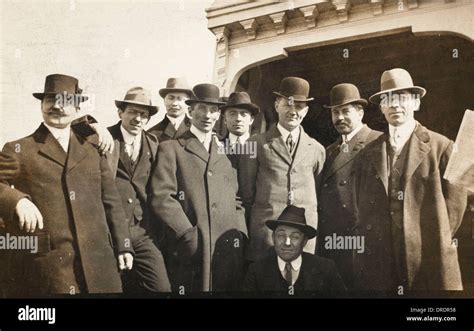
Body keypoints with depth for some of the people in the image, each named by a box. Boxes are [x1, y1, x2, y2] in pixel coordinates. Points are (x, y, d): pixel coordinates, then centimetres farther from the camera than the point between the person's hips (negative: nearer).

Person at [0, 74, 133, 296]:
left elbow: (111, 201, 15)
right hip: (46, 264, -3)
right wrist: (18, 200, -24)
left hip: (98, 261, 3)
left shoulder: (93, 149, 15)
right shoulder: (19, 150, 6)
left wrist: (123, 245, 12)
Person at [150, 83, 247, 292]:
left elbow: (236, 200, 17)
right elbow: (161, 198, -8)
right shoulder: (171, 148, 2)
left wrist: (240, 234, 2)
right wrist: (190, 236, -14)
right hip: (189, 251, -4)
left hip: (229, 249, 4)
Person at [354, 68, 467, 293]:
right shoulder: (368, 154, 10)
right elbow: (363, 209, 11)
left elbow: (454, 202, -1)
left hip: (429, 265, -2)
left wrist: (434, 247, -3)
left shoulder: (441, 147, 0)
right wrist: (368, 250, 3)